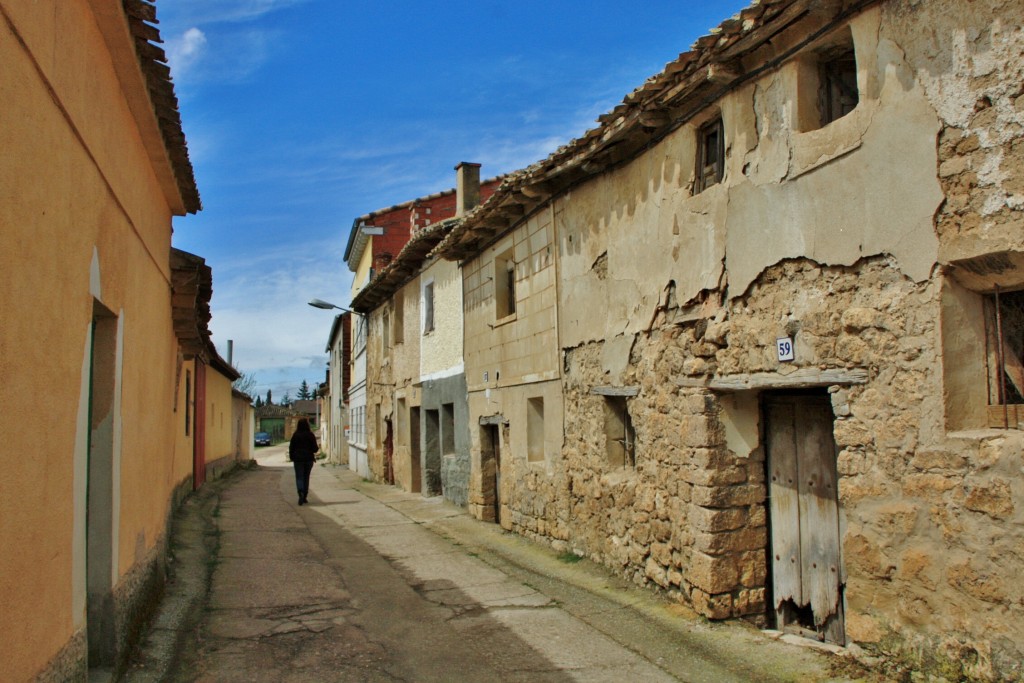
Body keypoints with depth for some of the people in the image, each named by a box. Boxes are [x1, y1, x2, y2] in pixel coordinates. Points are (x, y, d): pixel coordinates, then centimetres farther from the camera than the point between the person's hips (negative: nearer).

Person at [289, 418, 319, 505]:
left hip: (298, 459, -1)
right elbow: (315, 448, -3)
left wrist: (292, 457, 12)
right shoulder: (311, 435, -5)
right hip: (309, 459, 1)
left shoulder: (295, 435, -4)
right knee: (306, 477, 12)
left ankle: (301, 493, -24)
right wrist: (318, 447, 19)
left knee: (299, 477, 1)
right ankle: (304, 497, 14)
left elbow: (291, 448, 0)